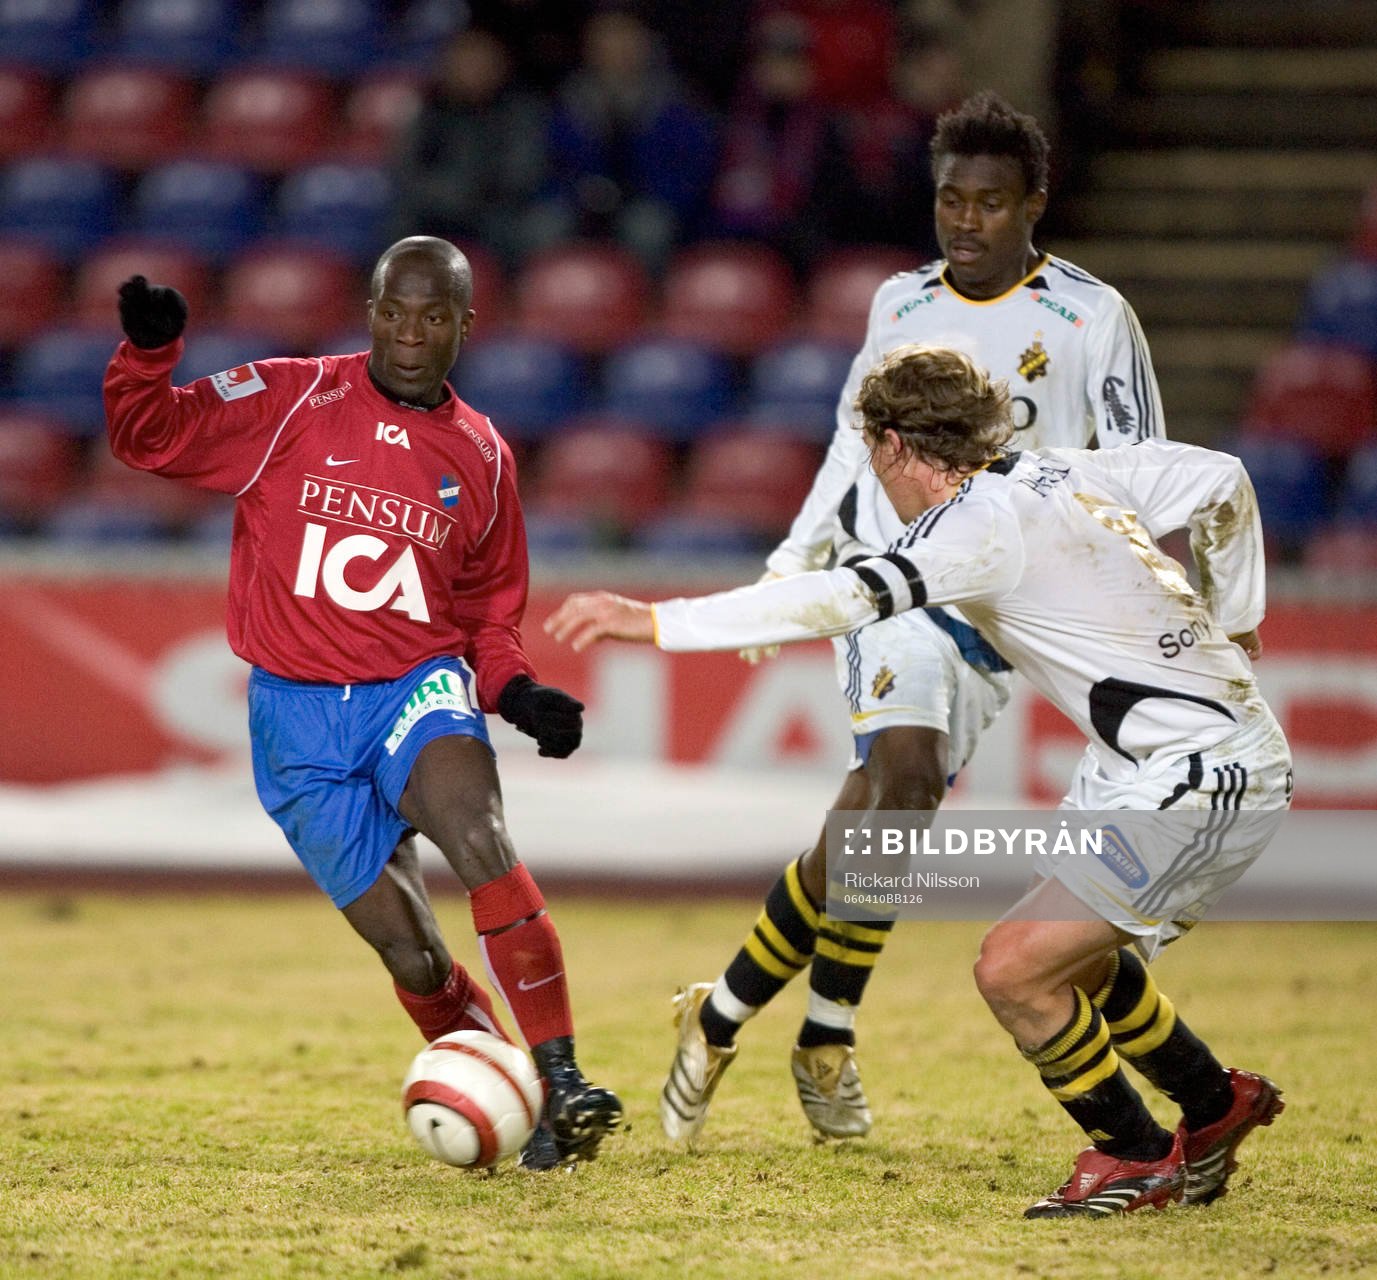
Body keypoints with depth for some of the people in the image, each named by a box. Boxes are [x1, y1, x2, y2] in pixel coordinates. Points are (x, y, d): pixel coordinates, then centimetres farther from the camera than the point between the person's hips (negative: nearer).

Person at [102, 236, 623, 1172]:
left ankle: (561, 1086, -31)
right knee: (410, 955, -4)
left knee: (479, 834, -31)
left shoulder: (480, 457, 8)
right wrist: (149, 353, -22)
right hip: (298, 713, 0)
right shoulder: (290, 401, 1)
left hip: (418, 687, 0)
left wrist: (515, 690, 0)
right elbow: (152, 437, -2)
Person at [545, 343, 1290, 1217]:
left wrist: (657, 621, -33)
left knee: (1014, 969, -11)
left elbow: (843, 599, -31)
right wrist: (1230, 622, 30)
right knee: (1071, 954, 23)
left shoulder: (986, 524, -18)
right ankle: (1217, 1108, 40)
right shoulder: (1069, 474, 8)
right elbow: (1222, 482, 18)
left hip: (1197, 783, -10)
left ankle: (1138, 1157, 7)